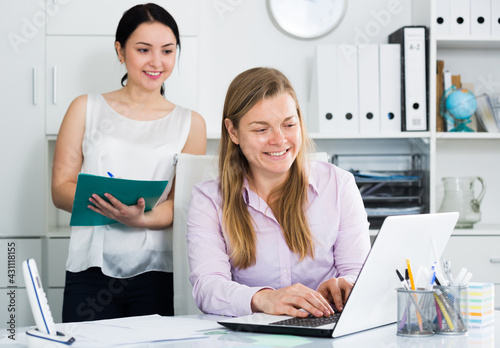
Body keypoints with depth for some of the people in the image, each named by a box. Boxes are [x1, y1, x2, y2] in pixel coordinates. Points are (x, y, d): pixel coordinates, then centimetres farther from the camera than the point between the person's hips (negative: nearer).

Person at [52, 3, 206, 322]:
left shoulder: (190, 123, 10)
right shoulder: (86, 110, 10)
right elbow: (60, 188, 5)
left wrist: (141, 219, -17)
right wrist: (93, 199, -17)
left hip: (157, 273, 0)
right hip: (91, 271, 0)